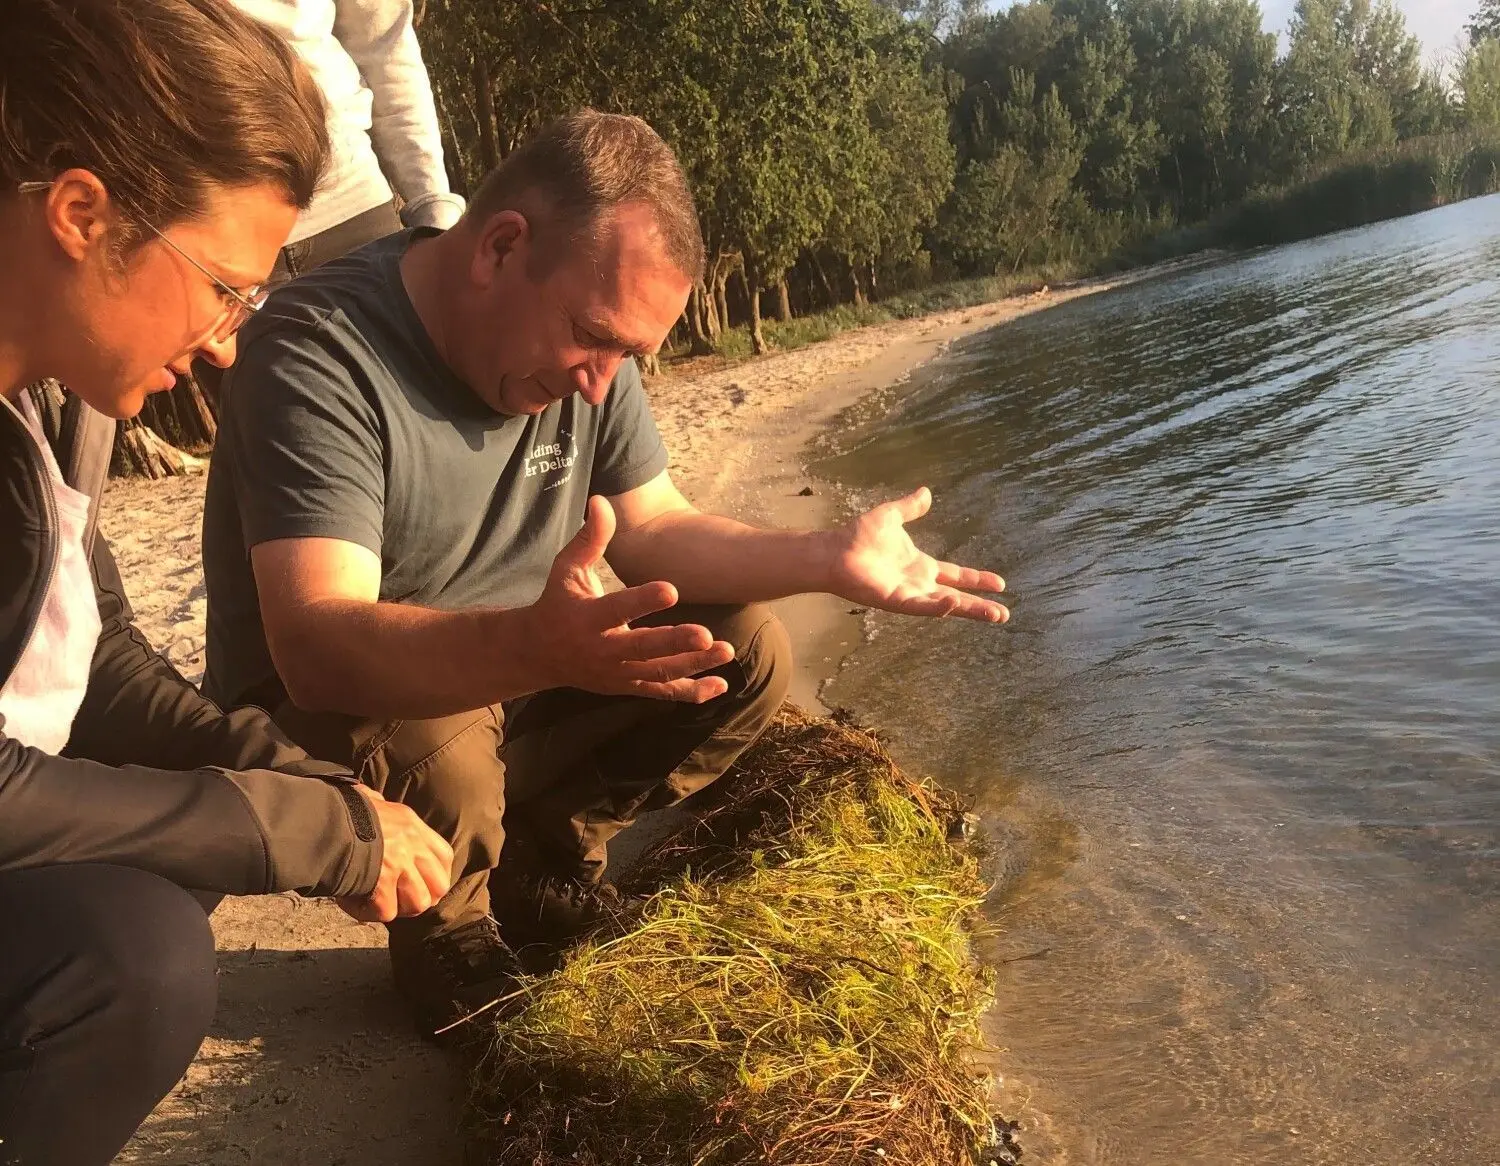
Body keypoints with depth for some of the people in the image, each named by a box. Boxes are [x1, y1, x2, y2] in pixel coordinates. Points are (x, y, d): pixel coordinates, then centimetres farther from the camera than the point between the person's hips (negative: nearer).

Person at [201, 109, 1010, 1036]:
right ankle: (450, 942, -3)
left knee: (747, 653, -7)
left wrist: (831, 561, -14)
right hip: (330, 717, -6)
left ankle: (543, 872, 7)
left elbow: (651, 530, 0)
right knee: (428, 748, -38)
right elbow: (316, 646, -37)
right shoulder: (323, 355, -27)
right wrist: (532, 648, -56)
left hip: (509, 687, 6)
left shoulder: (588, 347, -5)